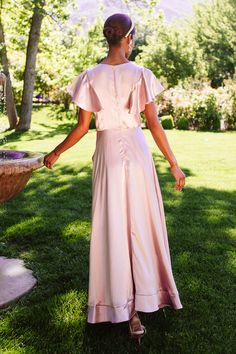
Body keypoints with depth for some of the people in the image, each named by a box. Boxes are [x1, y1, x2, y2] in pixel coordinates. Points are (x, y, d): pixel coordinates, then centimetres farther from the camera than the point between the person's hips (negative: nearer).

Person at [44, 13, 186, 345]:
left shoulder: (91, 77, -4)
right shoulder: (141, 74, -5)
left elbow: (82, 127, -3)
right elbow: (154, 124, -7)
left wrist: (55, 153, 12)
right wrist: (174, 165, 1)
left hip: (107, 153, 1)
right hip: (136, 151, 0)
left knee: (112, 229, 9)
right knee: (141, 226, 10)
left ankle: (123, 306, 20)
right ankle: (139, 304, 16)